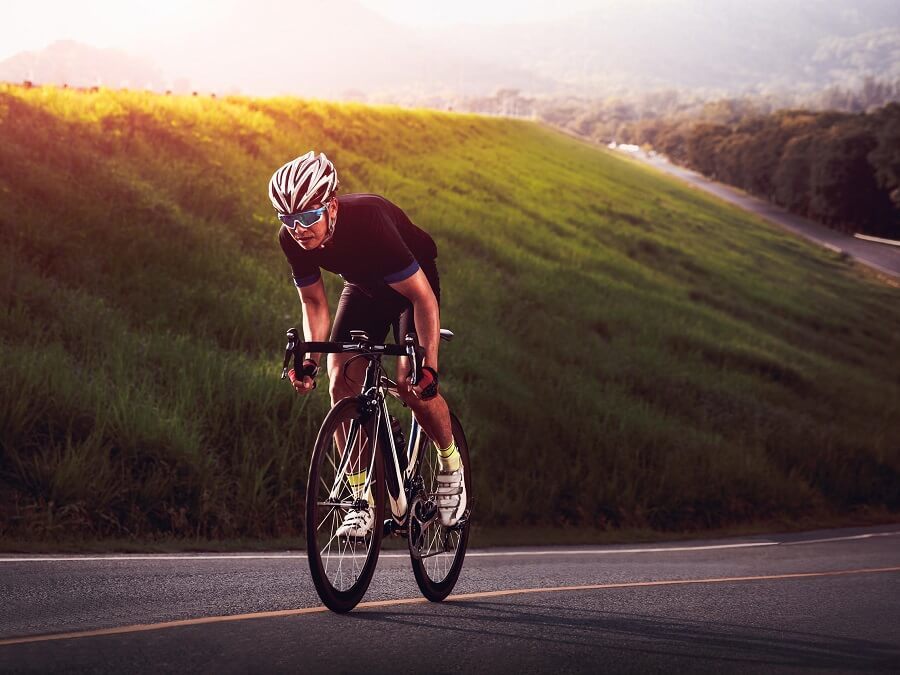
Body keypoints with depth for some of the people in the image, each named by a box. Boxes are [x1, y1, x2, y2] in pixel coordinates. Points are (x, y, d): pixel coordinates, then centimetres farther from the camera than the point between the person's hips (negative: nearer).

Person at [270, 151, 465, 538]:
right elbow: (314, 303, -6)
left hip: (412, 284, -5)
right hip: (363, 287, 5)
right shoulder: (292, 240, -23)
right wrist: (310, 361, -20)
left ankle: (450, 464, 6)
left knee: (412, 384, -22)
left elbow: (423, 297, -34)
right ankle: (363, 499, -6)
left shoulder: (368, 222, -40)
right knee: (341, 382, -12)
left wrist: (429, 368, -38)